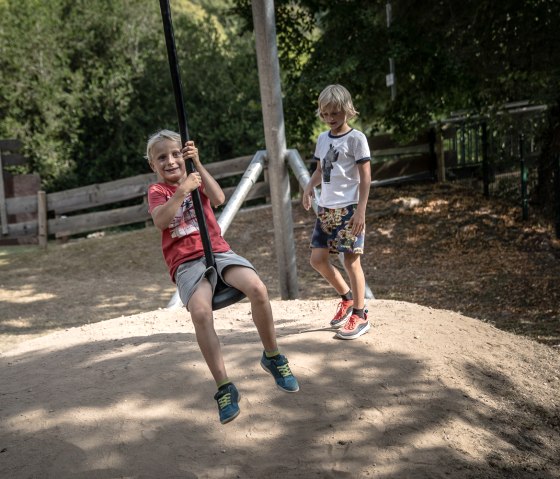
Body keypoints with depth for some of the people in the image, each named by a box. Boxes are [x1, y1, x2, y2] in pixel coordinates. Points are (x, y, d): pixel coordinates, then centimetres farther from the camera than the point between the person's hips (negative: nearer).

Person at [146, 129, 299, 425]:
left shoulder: (196, 178, 18)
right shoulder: (157, 191, 11)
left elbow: (218, 199, -5)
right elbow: (160, 221, -11)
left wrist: (197, 164, -10)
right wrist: (181, 190, -22)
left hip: (218, 251, 2)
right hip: (186, 263, -2)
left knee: (257, 288, -28)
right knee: (200, 312, -33)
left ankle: (272, 357, -6)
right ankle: (224, 387, -22)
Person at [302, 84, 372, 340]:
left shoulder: (356, 138, -7)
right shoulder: (323, 138, 12)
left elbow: (365, 177, -9)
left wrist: (361, 211, -15)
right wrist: (309, 187, 0)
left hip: (349, 208, -7)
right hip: (326, 208, 7)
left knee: (351, 260, -3)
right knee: (317, 258, 5)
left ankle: (360, 315, 7)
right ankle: (347, 297, 26)